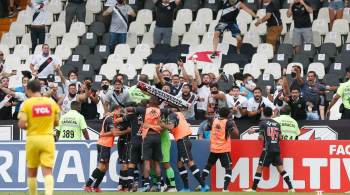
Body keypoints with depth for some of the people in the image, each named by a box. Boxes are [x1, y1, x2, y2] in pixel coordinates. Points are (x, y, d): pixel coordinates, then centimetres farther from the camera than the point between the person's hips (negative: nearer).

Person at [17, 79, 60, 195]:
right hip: (48, 138, 1)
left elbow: (21, 124, -12)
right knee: (47, 171, -5)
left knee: (31, 172, 14)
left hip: (32, 138, -1)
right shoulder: (52, 102, 3)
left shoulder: (26, 104, -6)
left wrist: (28, 126, 10)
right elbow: (56, 122, 10)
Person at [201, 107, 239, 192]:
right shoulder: (228, 122, -11)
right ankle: (225, 189, -16)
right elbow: (236, 134, -19)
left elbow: (207, 128, 20)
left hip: (213, 148, 5)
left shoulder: (214, 121, 4)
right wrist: (234, 124, -6)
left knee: (208, 166, 23)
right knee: (228, 168, -2)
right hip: (224, 149, -5)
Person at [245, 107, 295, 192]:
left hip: (268, 149, -4)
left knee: (259, 168, 1)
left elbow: (261, 137, -3)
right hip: (277, 149, 4)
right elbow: (279, 137, 12)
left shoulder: (263, 123, -2)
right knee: (280, 168, 7)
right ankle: (291, 188, 0)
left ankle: (253, 189, -1)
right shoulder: (277, 124, 11)